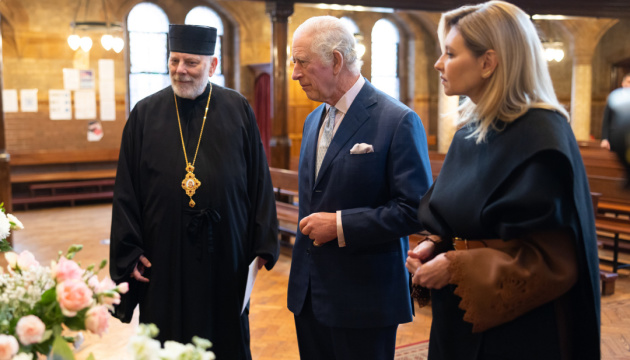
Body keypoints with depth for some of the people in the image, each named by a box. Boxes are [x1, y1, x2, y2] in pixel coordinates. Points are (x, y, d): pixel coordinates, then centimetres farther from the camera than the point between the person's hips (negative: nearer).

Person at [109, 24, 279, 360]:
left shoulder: (239, 111, 0)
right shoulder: (145, 114, 1)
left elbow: (259, 181, 0)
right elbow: (126, 190, 1)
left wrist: (262, 245, -3)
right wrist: (130, 252, -3)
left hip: (225, 257, 0)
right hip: (164, 259, 1)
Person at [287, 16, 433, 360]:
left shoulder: (398, 121, -14)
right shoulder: (313, 121, 12)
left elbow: (416, 209, -18)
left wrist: (341, 225, -20)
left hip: (363, 298, -7)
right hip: (309, 293, 7)